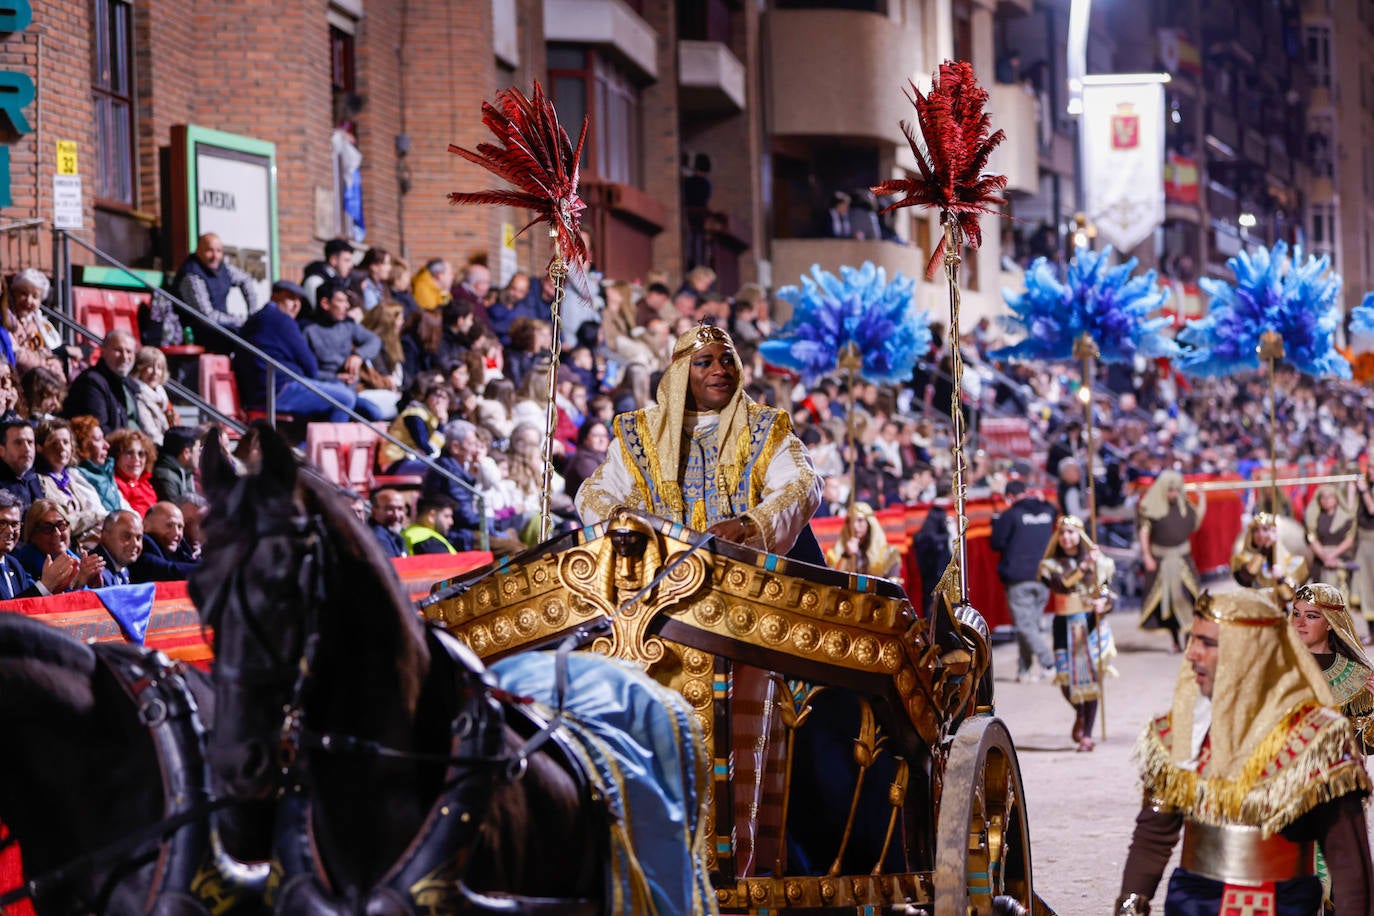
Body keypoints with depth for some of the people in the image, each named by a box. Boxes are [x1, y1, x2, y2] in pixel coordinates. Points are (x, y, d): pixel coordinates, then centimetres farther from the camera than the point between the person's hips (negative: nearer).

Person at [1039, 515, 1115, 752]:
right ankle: (1079, 713, 31)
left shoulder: (1098, 562, 6)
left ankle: (1087, 734, -3)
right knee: (1066, 680, -4)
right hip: (1065, 625, 1)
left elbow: (1107, 594, 2)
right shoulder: (1051, 565, 5)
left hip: (1092, 624, -1)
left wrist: (1103, 603, -20)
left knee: (1091, 677, -9)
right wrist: (1084, 566, -24)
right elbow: (1061, 586, -16)